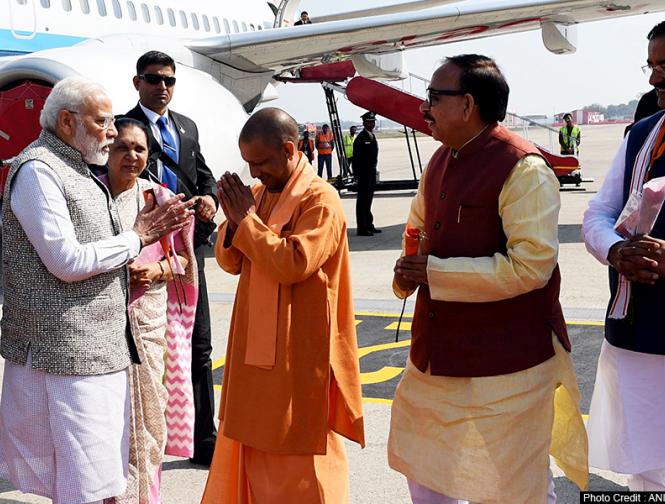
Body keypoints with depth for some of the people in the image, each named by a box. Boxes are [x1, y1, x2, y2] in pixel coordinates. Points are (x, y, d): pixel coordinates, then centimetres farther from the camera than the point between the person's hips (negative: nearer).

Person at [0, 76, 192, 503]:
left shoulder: (77, 170, 18)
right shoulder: (37, 170, -12)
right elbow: (67, 262, -19)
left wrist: (144, 231, 5)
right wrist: (135, 239, -7)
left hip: (98, 347, 10)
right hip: (65, 352, -10)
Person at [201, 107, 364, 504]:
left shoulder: (320, 199, -14)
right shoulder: (260, 192, 10)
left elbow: (292, 264, -25)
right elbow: (231, 262, 11)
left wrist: (247, 218, -17)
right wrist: (233, 220, -7)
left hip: (300, 351, -8)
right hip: (255, 343, 8)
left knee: (299, 462, 2)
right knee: (254, 445, 15)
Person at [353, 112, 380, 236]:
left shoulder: (372, 136, 15)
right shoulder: (361, 137, -13)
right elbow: (356, 157, -16)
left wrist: (374, 170, 17)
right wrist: (357, 174, -19)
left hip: (372, 172, 9)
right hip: (364, 173, -9)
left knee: (368, 199, 15)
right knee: (363, 199, -5)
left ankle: (369, 225, 24)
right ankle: (362, 228, -2)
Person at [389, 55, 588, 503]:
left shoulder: (523, 169, -18)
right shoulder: (441, 162, 9)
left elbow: (530, 266, -25)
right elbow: (418, 228, 25)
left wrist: (434, 274, -21)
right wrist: (408, 270, 2)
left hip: (505, 362, -8)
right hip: (438, 354, 9)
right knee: (426, 467, 20)